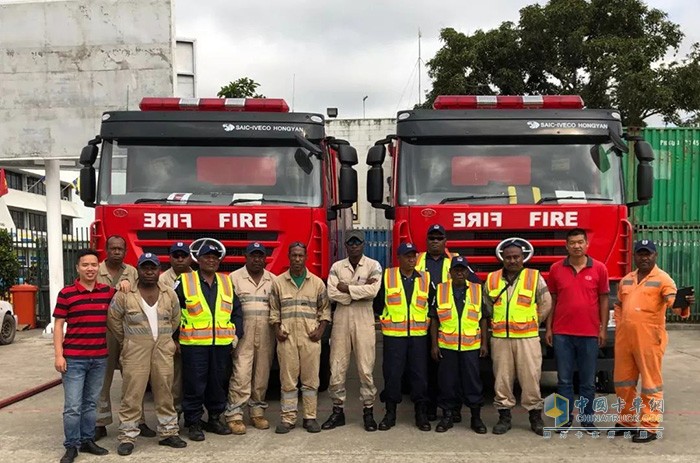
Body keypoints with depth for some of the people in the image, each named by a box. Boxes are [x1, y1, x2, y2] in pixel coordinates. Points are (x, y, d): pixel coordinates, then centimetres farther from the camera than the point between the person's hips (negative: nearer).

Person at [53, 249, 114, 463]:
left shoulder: (108, 291, 5)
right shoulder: (66, 293, -5)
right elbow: (58, 326, -3)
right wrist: (58, 355, -10)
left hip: (100, 358, 3)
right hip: (74, 358, -3)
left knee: (91, 403, 14)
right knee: (73, 406, 0)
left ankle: (87, 440, 26)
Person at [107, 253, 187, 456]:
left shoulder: (169, 294, 4)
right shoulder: (124, 294, -4)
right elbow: (113, 319, 3)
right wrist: (127, 341, 9)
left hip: (163, 351, 3)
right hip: (135, 351, -3)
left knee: (165, 393, 10)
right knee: (132, 395, -1)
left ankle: (168, 433, 21)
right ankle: (127, 437, 10)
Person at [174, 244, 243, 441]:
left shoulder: (227, 282, 12)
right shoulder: (184, 281, 0)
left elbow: (236, 311, 15)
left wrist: (236, 333, 5)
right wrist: (174, 338, -2)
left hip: (222, 344, 4)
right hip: (193, 344, -4)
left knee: (219, 383, 11)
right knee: (194, 385, 1)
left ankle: (214, 419, 25)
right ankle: (193, 423, 13)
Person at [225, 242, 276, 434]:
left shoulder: (273, 280, 13)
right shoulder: (234, 277, 4)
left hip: (266, 335, 3)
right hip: (243, 334, -3)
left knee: (262, 374, 7)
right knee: (241, 374, -9)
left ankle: (257, 411, 19)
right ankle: (234, 415, -3)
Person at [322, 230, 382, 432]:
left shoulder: (373, 266, 2)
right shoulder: (336, 267, 8)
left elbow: (372, 291, -14)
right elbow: (332, 294, -6)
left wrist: (347, 288, -9)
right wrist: (360, 289, -10)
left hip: (364, 321, -2)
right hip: (341, 320, 2)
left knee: (366, 368, 0)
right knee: (337, 368, 4)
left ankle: (368, 411, 12)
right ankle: (337, 411, 16)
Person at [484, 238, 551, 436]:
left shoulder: (535, 277, 1)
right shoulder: (492, 279, 8)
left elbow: (546, 304, 4)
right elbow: (486, 307, 17)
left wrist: (531, 323, 2)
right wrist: (496, 324, 10)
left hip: (527, 337, -2)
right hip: (500, 338, 2)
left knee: (530, 377, 0)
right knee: (502, 378, 5)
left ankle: (535, 416, 14)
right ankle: (504, 416, 16)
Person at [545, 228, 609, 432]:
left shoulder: (599, 268, 1)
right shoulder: (556, 269, 2)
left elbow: (603, 300, 4)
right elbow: (551, 300, 7)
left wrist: (603, 329, 0)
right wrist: (548, 328, 4)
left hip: (590, 333, 0)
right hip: (562, 333, 0)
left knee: (588, 380, 8)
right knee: (564, 379, 6)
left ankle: (587, 418, 21)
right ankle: (566, 417, 17)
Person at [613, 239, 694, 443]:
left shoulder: (662, 279, -4)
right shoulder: (626, 280, 14)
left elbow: (674, 303, -18)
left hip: (649, 340, -6)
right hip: (624, 339, 6)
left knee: (651, 384, 1)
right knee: (623, 382, 14)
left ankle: (649, 427, 10)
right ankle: (627, 421, 29)